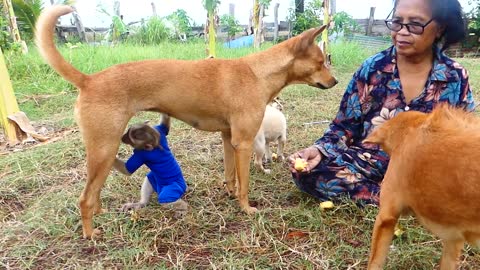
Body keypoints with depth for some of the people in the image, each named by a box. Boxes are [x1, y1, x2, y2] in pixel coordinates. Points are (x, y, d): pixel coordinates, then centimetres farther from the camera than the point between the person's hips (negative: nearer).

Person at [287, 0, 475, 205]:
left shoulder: (456, 78, 1)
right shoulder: (373, 68, -2)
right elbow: (345, 126, 0)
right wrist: (319, 150, -19)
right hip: (368, 163, 1)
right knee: (307, 172, -26)